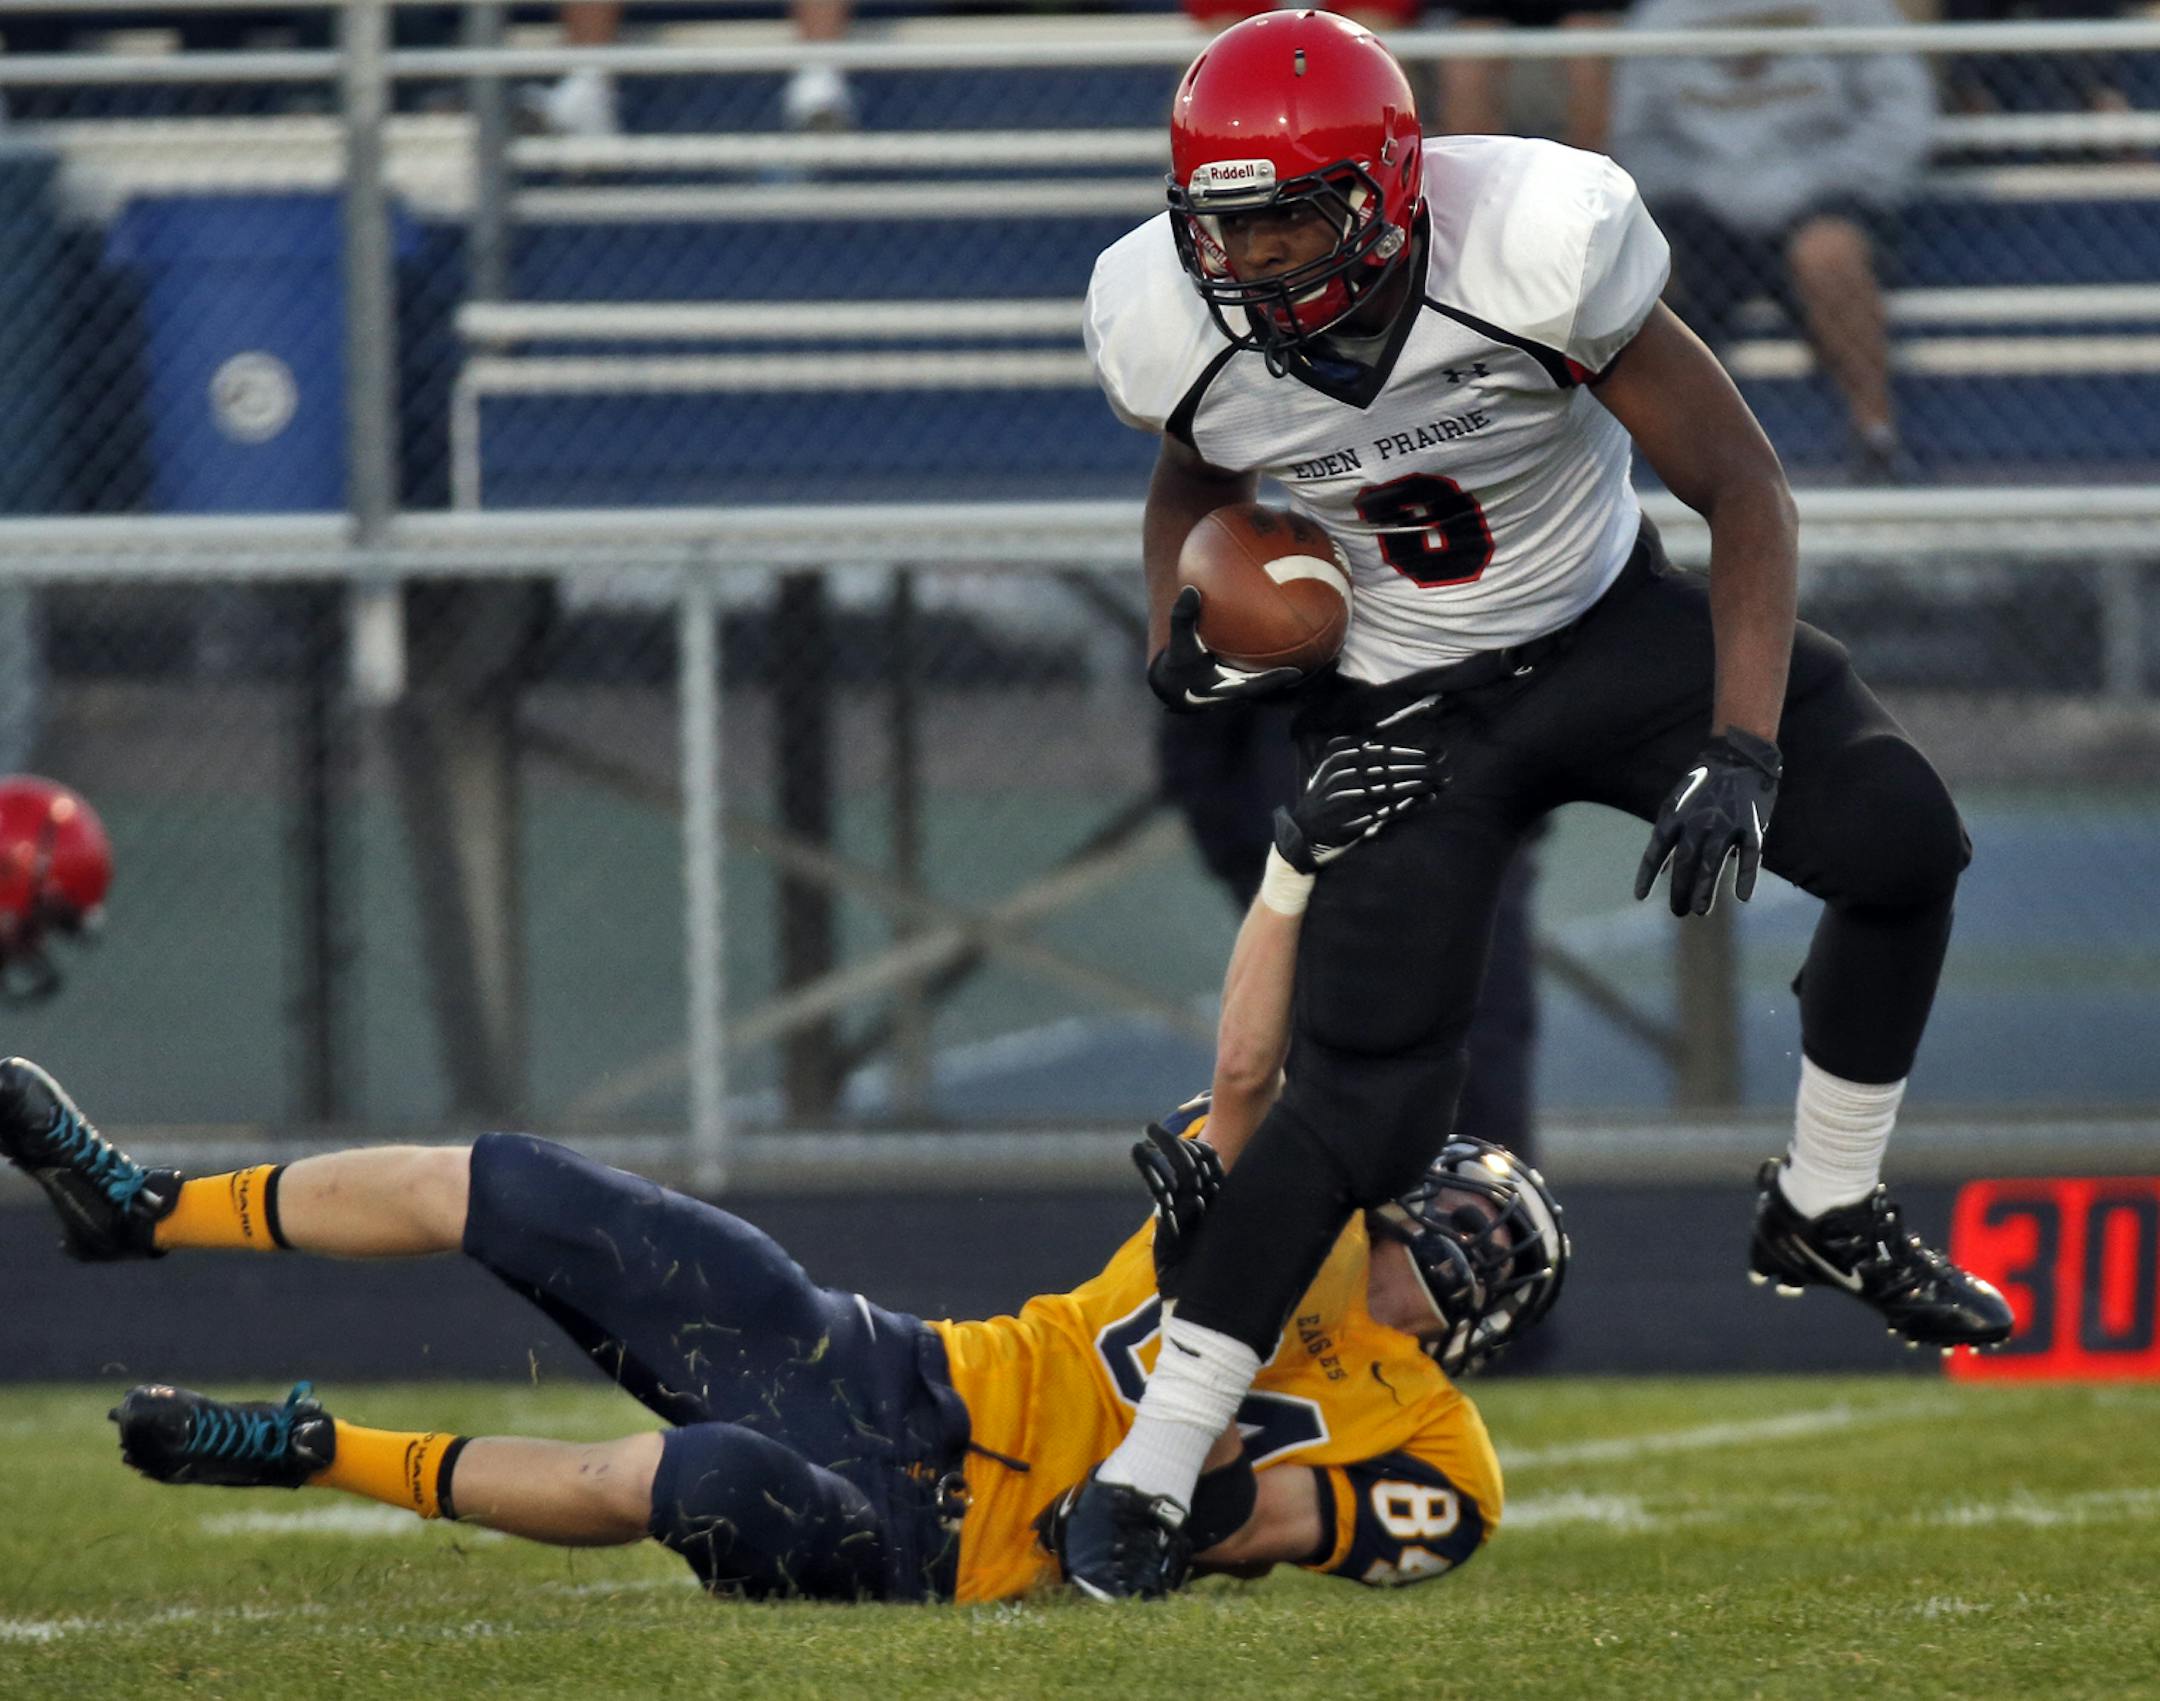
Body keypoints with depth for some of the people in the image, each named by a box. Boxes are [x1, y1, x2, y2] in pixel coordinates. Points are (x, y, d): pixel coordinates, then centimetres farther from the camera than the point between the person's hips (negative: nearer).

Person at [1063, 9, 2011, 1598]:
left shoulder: (1538, 249, -31)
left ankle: (1828, 1213, 7)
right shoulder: (1178, 328, -21)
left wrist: (1740, 754, -29)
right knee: (1365, 1100, -12)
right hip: (1402, 698, 0)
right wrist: (1178, 637, -11)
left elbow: (1744, 488, -21)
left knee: (1901, 835, -17)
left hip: (1608, 631, 1)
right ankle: (1141, 1479, -5)